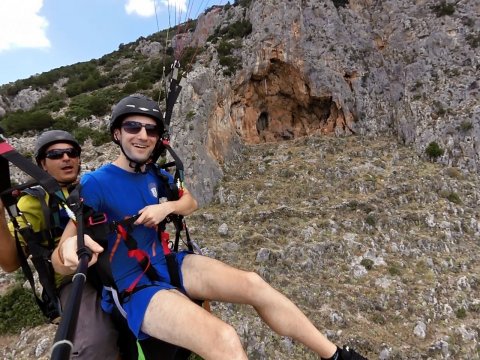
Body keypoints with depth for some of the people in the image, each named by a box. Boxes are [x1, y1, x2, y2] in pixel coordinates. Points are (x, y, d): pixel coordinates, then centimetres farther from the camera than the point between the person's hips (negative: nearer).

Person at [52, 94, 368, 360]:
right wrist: (70, 248, -43)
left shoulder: (154, 175, 5)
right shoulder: (95, 184, -14)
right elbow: (60, 265, -17)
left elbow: (191, 203, 17)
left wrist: (166, 207, -7)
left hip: (168, 264, 7)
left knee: (253, 284, -11)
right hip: (133, 288, -6)